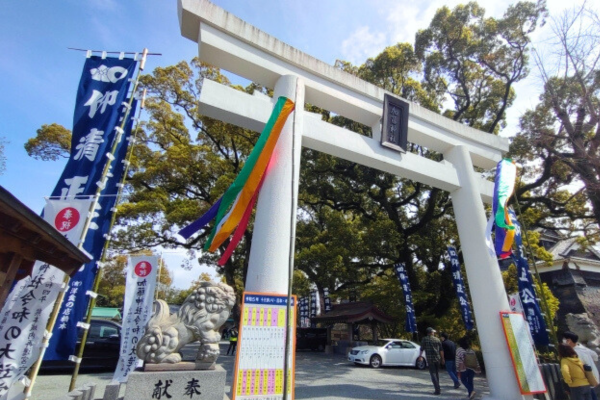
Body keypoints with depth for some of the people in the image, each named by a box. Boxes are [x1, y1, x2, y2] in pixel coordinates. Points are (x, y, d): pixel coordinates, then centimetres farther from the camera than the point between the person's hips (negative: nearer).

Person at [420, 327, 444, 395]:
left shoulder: (424, 339, -3)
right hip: (437, 358, 4)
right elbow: (441, 350, 7)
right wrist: (442, 359, 16)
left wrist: (420, 355, 15)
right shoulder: (437, 339, 6)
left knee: (433, 374, -1)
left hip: (430, 359, -4)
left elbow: (422, 349, 0)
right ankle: (437, 388, 27)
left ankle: (437, 390, -8)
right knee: (437, 373, 18)